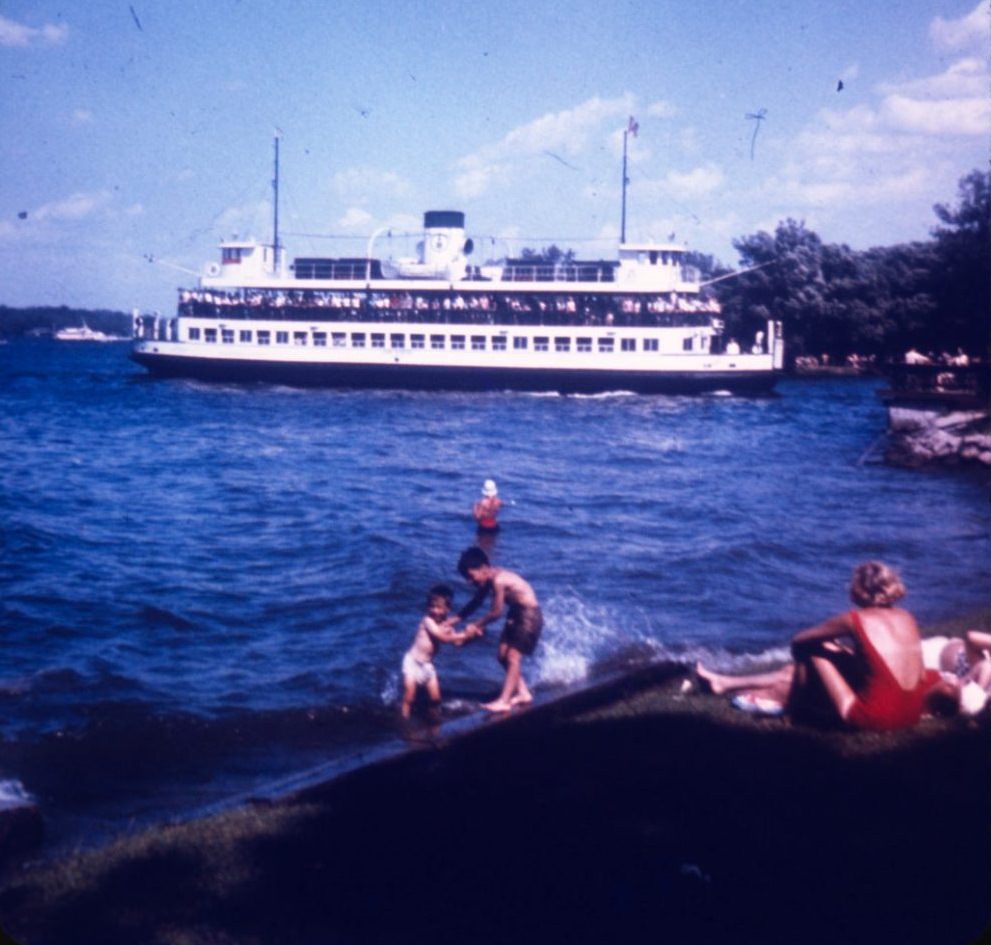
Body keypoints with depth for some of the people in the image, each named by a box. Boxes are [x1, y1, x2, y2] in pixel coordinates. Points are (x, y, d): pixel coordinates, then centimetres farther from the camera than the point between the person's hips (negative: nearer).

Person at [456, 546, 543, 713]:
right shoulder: (488, 579, 0)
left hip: (529, 615, -10)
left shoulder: (498, 580, -28)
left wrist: (475, 625, -10)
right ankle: (523, 693, 20)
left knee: (513, 657, -12)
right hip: (515, 614, 10)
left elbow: (495, 612, -22)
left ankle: (503, 701, -12)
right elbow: (475, 603, 11)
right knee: (503, 655, 10)